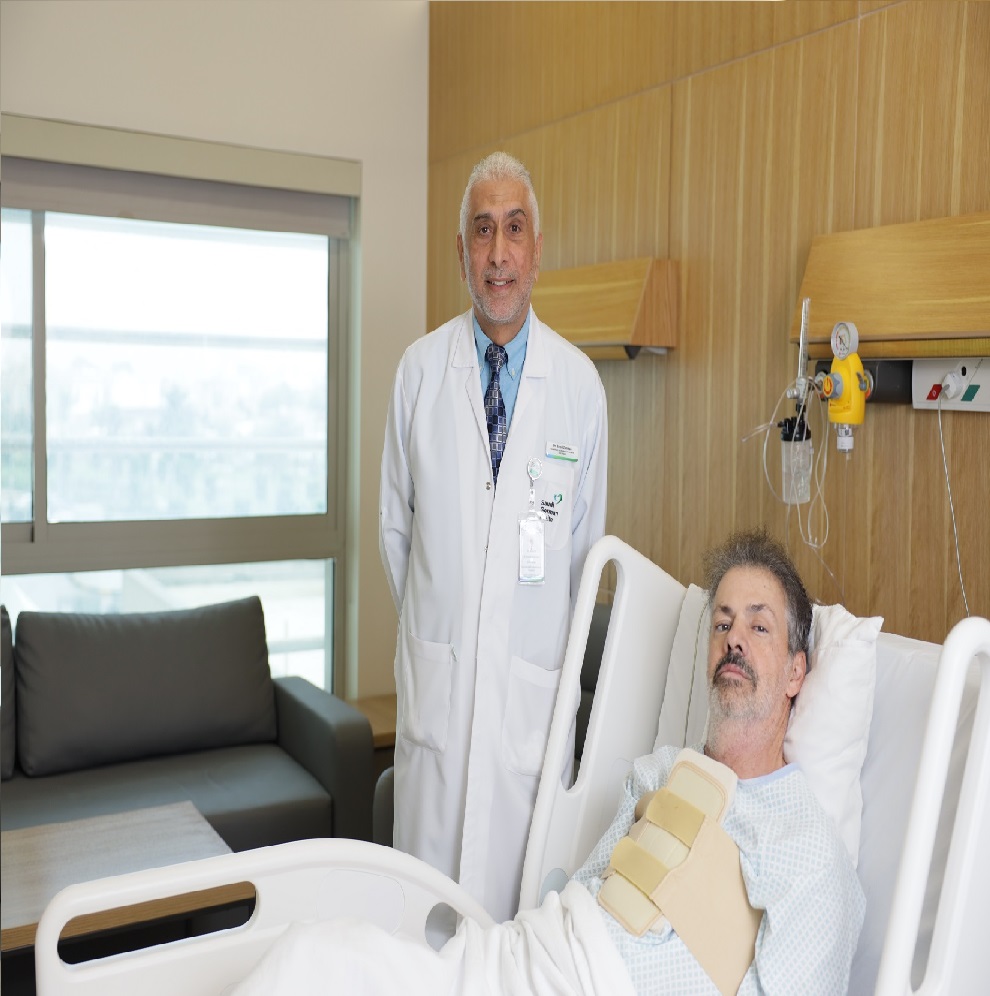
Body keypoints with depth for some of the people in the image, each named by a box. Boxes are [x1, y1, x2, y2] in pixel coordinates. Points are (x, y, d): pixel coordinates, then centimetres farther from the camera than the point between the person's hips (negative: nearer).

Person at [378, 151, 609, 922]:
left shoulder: (580, 382, -1)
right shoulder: (421, 368, 0)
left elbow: (586, 538, 8)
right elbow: (395, 520, 10)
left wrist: (559, 655, 11)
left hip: (532, 683, 0)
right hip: (435, 675, 1)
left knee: (518, 897, 5)